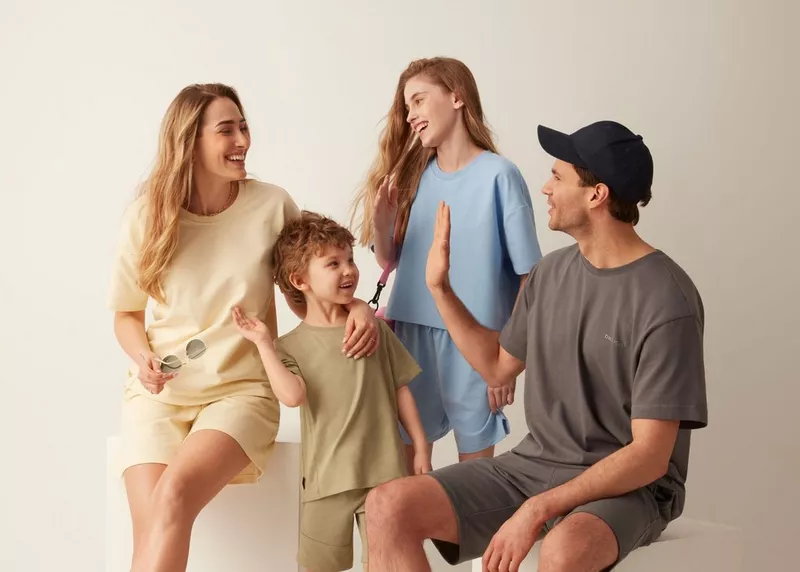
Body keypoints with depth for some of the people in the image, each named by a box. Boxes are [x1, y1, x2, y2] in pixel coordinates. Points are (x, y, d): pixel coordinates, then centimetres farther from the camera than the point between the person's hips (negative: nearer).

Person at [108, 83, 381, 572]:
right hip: (159, 393, 1)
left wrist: (357, 306, -11)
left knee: (175, 493, -31)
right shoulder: (147, 216, -1)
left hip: (242, 390, -1)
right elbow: (126, 314, 13)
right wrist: (143, 356, -9)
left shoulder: (272, 206, -3)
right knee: (152, 529, -24)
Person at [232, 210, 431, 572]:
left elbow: (400, 389, 8)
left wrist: (420, 447, 6)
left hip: (384, 473, 1)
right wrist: (263, 343, -16)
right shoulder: (291, 345, 0)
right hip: (327, 479, -1)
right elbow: (292, 396, -19)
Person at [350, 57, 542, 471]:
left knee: (475, 459, 10)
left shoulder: (498, 176, -11)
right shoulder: (413, 174, 6)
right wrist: (379, 223, -8)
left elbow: (528, 276, -10)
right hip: (411, 336, 5)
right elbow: (389, 261, 12)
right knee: (407, 458, 13)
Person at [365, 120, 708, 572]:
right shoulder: (551, 272, 6)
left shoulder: (666, 301, -16)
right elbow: (498, 367, 20)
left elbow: (649, 456, -19)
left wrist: (537, 510, -27)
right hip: (534, 463, 7)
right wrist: (440, 287, 11)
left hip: (627, 486, -6)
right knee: (388, 508, -14)